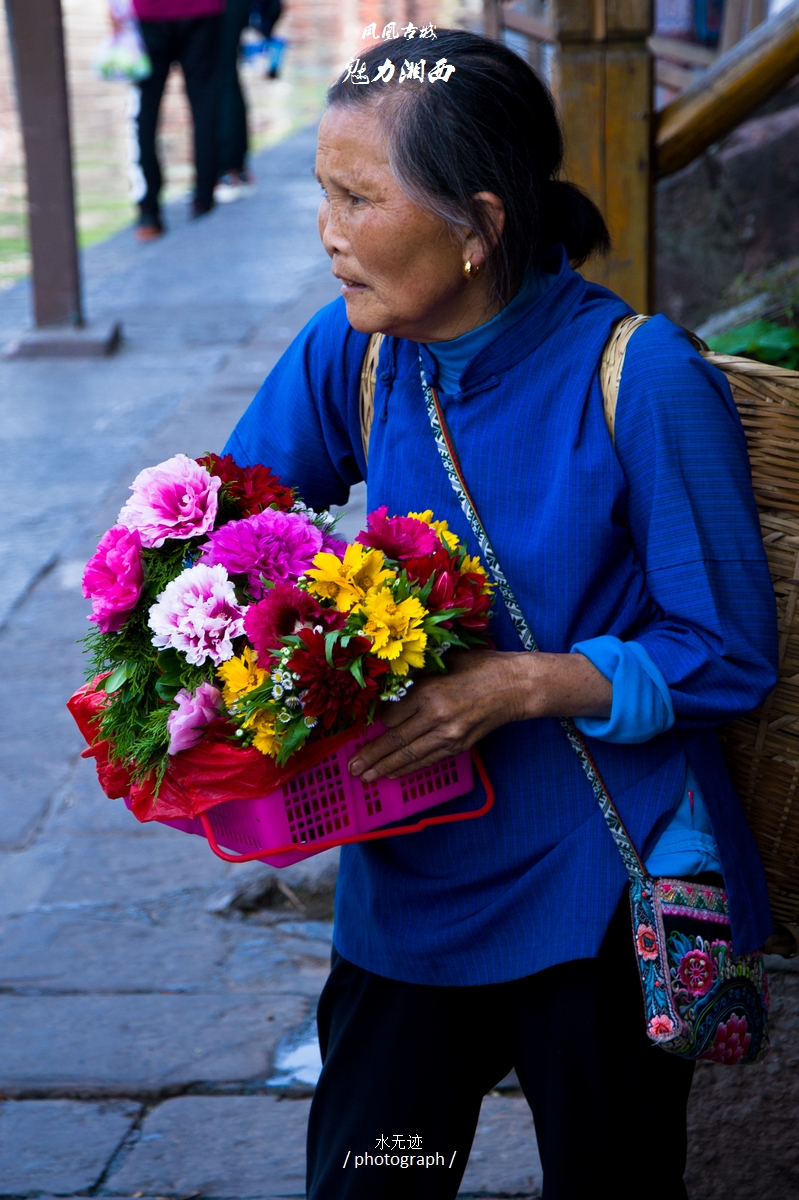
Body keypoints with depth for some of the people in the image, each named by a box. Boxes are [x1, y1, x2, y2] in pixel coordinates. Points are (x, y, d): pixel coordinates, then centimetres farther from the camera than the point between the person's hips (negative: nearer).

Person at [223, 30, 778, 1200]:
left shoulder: (643, 381, -18)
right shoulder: (348, 354, -4)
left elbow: (727, 656, -14)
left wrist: (521, 683, -26)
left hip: (600, 890, -3)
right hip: (409, 874, 4)